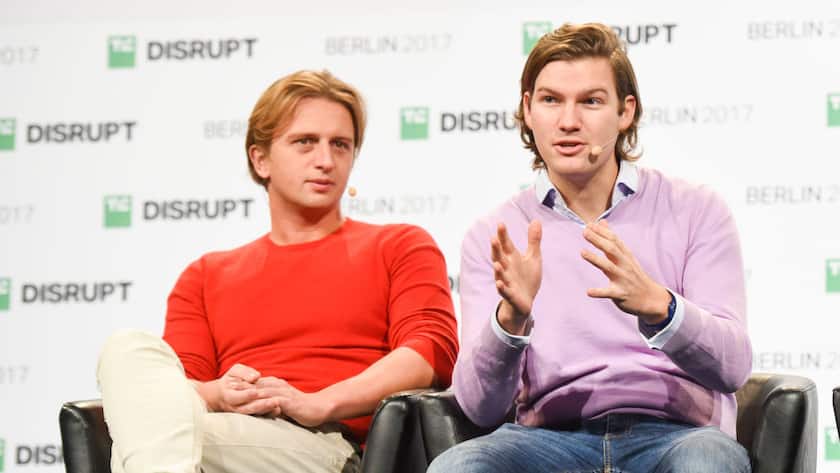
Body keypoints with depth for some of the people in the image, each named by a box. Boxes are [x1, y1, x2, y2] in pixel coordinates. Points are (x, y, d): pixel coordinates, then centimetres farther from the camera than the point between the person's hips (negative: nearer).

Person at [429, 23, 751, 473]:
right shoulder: (492, 237, 11)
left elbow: (731, 366, -4)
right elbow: (479, 405, 1)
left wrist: (655, 304, -24)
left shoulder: (697, 212, 9)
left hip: (674, 433, -1)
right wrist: (510, 318, -20)